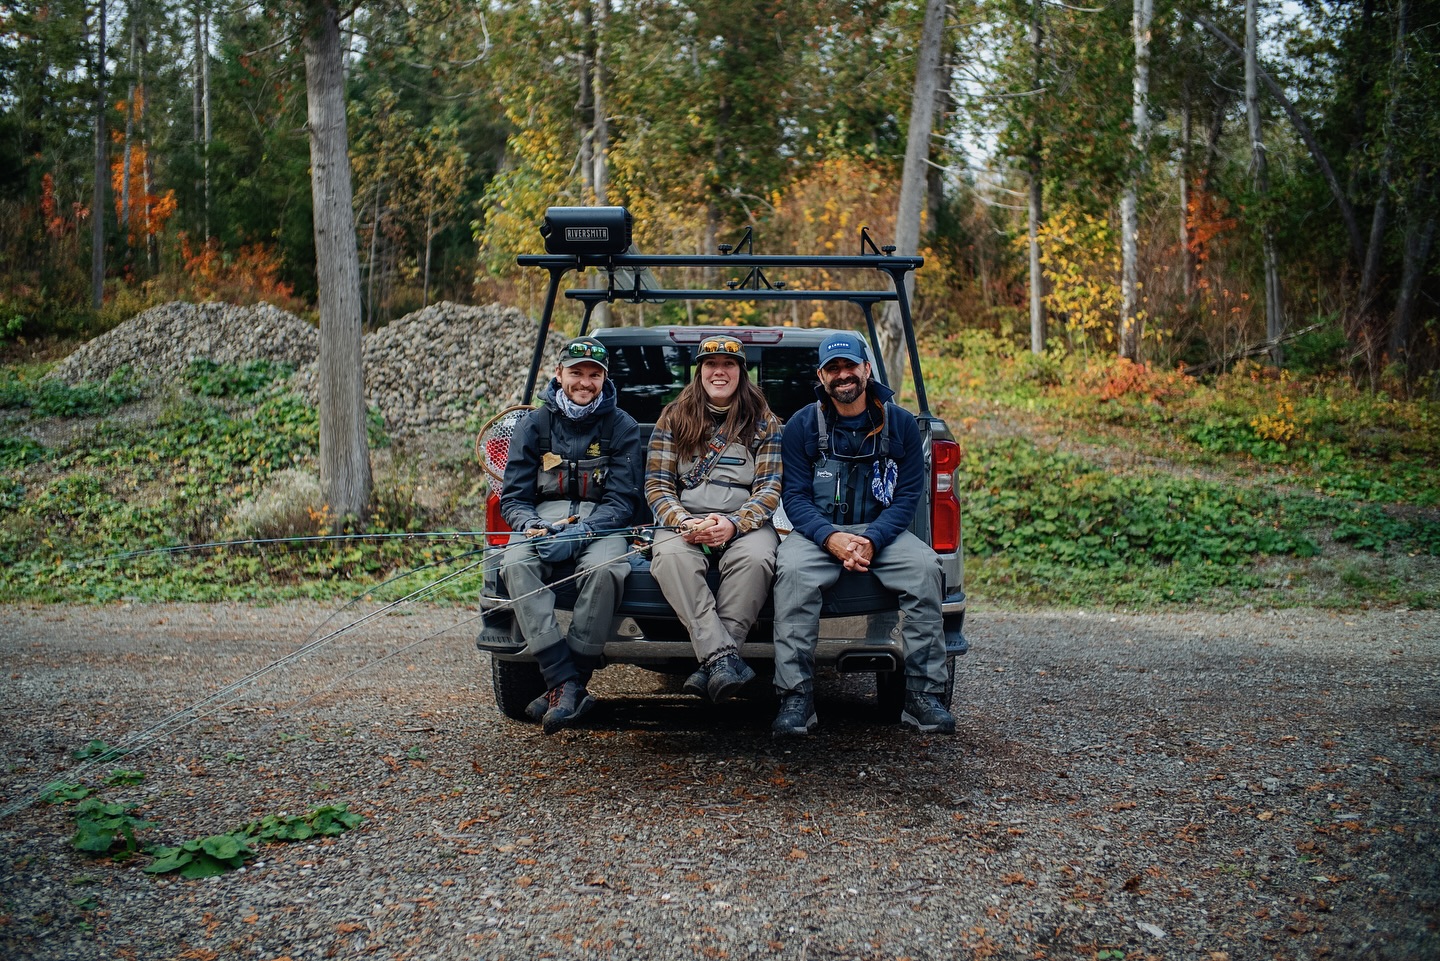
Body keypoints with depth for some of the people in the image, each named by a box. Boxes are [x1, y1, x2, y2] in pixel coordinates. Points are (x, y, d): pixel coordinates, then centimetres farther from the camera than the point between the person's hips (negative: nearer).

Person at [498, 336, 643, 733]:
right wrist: (530, 526, -18)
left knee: (604, 567, -37)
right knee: (516, 564, -32)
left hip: (601, 522, -2)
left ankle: (566, 684, -27)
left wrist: (579, 533, -21)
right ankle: (566, 683, -36)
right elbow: (513, 497, 6)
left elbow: (622, 502, -3)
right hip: (544, 517, 2)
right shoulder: (535, 424, 9)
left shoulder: (621, 426, 4)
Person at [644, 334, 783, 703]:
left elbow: (770, 488, 2)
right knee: (671, 556, -34)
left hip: (745, 523, -1)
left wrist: (733, 523, -17)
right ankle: (723, 658, -41)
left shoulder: (764, 421, 10)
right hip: (684, 520, 1)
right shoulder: (673, 418, 12)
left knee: (756, 557, -36)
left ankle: (712, 665, -33)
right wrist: (682, 522, -14)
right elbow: (656, 483, 7)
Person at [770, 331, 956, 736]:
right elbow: (795, 496, -2)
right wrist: (831, 537, -21)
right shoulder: (802, 425, 2)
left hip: (882, 530, 1)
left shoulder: (901, 423, 4)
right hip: (819, 530, -1)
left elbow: (908, 495, 0)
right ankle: (796, 698, -28)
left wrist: (872, 540, -18)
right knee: (791, 571, -33)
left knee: (926, 568, -28)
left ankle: (923, 695, -19)